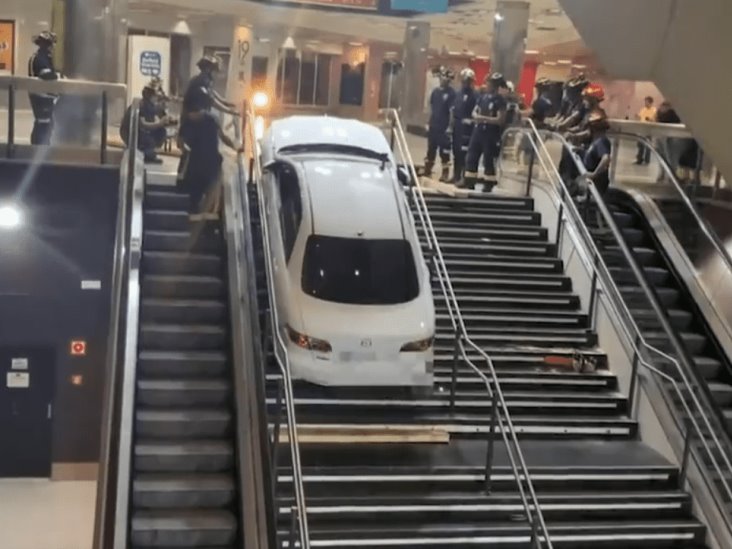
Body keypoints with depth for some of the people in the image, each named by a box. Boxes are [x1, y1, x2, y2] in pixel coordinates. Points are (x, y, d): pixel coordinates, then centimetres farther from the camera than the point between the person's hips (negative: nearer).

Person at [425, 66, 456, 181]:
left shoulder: (452, 93, -8)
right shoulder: (435, 91, 9)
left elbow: (452, 110, -13)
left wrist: (450, 126, -18)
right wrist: (429, 122, 12)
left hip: (444, 127, -6)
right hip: (433, 125, 6)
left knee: (444, 151, -3)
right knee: (431, 149, 14)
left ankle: (445, 173, 3)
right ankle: (427, 171, 25)